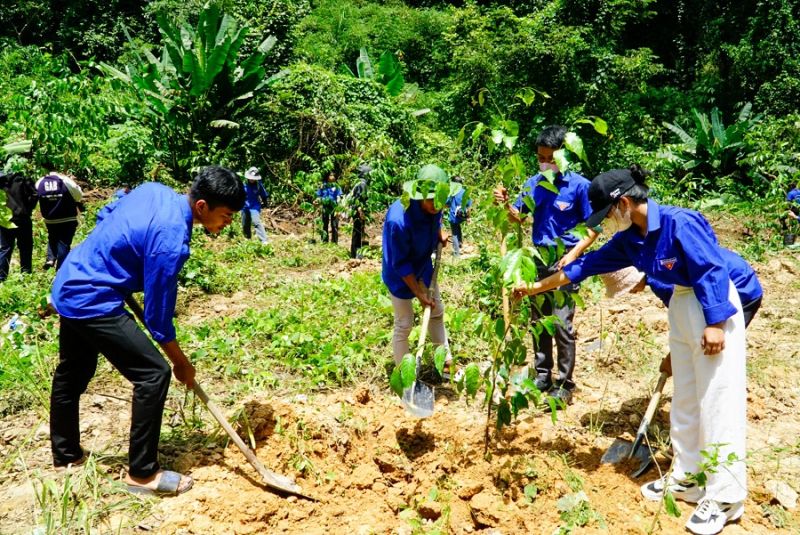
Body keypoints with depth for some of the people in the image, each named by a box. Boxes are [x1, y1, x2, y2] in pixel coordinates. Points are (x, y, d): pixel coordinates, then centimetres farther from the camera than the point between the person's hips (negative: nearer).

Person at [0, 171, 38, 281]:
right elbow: (35, 195, -8)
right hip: (22, 219, -2)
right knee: (25, 248, 8)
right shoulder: (22, 181, 2)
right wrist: (27, 209, 2)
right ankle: (26, 275, 10)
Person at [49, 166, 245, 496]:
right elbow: (158, 316, -18)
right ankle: (141, 474, 2)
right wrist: (182, 363, -4)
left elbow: (105, 215, 16)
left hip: (68, 285, 10)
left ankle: (65, 456, 43)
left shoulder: (154, 190, -1)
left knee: (72, 374, 23)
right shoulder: (171, 242, -26)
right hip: (92, 301, -10)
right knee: (154, 373, -9)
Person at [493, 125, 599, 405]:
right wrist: (506, 204, -14)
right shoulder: (533, 183, 3)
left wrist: (574, 254, -19)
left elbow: (593, 227, -7)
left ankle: (565, 384, 8)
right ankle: (543, 375, 27)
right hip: (538, 259, 5)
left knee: (562, 324, -5)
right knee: (539, 321, 13)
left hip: (564, 260, -5)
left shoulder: (579, 185, -10)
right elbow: (518, 217, 7)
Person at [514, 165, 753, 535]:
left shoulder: (680, 223, -22)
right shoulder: (629, 239, 2)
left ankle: (725, 497, 5)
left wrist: (715, 324, -24)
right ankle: (687, 478, 26)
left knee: (718, 400, -5)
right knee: (685, 398, 14)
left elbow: (712, 271, -21)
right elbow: (587, 265, 8)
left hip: (716, 305, -8)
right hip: (681, 304, 9)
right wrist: (536, 287, 11)